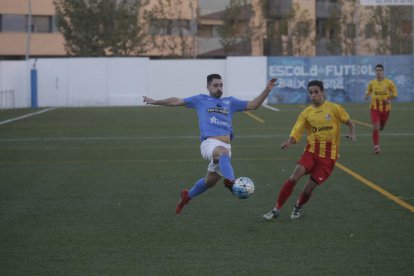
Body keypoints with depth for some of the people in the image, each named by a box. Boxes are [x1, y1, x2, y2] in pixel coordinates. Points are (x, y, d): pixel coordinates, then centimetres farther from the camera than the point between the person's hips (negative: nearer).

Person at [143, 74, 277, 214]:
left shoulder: (230, 102, 24)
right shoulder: (201, 100, 18)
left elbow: (252, 105, 20)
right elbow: (177, 101, 22)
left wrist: (266, 91, 9)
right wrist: (155, 102, 24)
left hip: (226, 147, 5)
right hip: (209, 143, -5)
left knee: (210, 181, 11)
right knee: (223, 152, -40)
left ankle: (188, 195, 41)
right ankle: (230, 182, -67)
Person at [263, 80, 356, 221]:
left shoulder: (334, 108, -4)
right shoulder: (306, 113, 1)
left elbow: (349, 123, 9)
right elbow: (295, 134, -4)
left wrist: (351, 134, -12)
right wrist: (289, 142, -25)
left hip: (328, 156, -1)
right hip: (311, 151, 1)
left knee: (308, 189, -4)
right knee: (293, 178, -22)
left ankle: (298, 206, 31)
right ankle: (276, 210, -10)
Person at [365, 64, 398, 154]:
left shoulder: (389, 83, -6)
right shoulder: (371, 83, -1)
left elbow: (395, 93, 0)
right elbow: (368, 91, 14)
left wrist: (389, 100, -18)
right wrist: (367, 95, -9)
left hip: (385, 108, 1)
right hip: (375, 107, -1)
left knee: (381, 127, 17)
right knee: (375, 128, -14)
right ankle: (376, 147, -6)